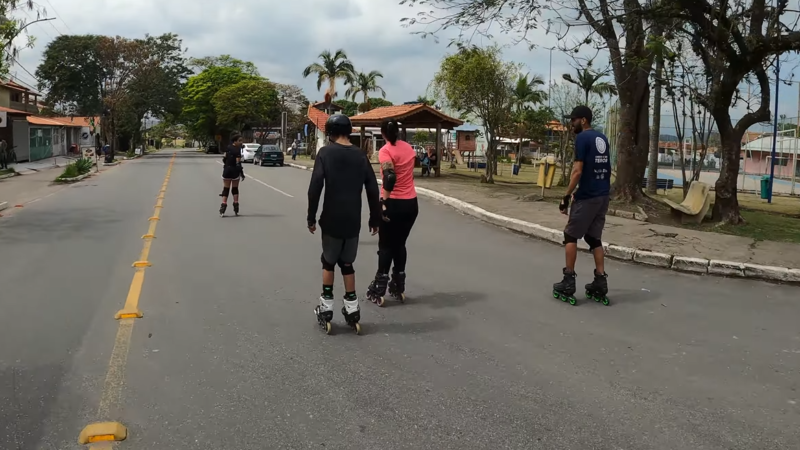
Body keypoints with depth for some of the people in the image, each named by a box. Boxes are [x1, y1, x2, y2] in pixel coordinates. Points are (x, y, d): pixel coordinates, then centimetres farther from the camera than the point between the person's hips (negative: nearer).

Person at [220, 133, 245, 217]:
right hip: (235, 171, -4)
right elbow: (238, 163, -19)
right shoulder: (237, 150, -16)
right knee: (235, 189, 11)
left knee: (226, 189, 7)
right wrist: (242, 174, -14)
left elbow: (224, 159, 7)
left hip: (227, 170, 4)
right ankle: (236, 210, 13)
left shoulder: (228, 148, 2)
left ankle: (222, 210, -3)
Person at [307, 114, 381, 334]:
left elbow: (315, 187, -12)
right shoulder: (360, 155, 7)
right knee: (347, 262, 15)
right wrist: (375, 219, 14)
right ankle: (352, 310, 14)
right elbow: (373, 190, 6)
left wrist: (311, 217, -4)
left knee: (329, 262, 13)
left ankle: (326, 308, 14)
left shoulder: (326, 153, -4)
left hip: (332, 219, -3)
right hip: (353, 221, 3)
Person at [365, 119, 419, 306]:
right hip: (411, 203, 6)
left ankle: (379, 291, 4)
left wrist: (382, 202, -26)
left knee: (386, 246, 4)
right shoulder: (408, 148, 8)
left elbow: (390, 177, -25)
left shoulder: (385, 150, -11)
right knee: (400, 244, 16)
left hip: (393, 203, -5)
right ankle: (398, 288, 20)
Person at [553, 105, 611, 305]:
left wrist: (566, 196, -14)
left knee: (571, 236, 4)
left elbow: (578, 171, -18)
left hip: (586, 196, -7)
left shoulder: (582, 138, -12)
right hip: (603, 196, 8)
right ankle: (600, 283, 9)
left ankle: (568, 282, 4)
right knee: (594, 238, 12)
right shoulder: (602, 138, 14)